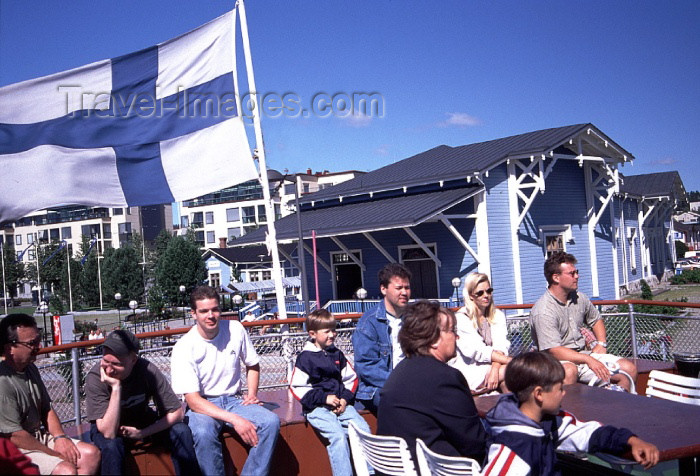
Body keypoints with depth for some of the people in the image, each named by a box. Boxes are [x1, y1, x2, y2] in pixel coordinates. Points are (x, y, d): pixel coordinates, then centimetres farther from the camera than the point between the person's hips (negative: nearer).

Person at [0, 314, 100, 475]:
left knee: (91, 453, -4)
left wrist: (59, 437, -3)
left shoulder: (31, 369, 6)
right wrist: (56, 454, -14)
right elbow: (15, 436, -22)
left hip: (39, 436, 9)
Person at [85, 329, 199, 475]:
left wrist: (142, 433, -24)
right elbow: (108, 433, -36)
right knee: (111, 445, -35)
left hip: (142, 421, 2)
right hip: (107, 426, -2)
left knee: (181, 431, -22)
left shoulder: (147, 370, -25)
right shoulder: (95, 377, -29)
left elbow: (177, 412, -17)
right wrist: (115, 388, -43)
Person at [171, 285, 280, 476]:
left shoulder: (235, 329, -2)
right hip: (202, 405, -3)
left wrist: (251, 394, -1)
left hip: (234, 400, 4)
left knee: (271, 422, -24)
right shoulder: (184, 347, -14)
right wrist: (235, 420, -28)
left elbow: (253, 365, 17)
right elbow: (193, 400, -19)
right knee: (203, 432, -37)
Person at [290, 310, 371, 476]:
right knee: (338, 435, -27)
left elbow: (351, 379, 18)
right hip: (317, 408, -5)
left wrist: (345, 399, 0)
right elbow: (297, 387, -6)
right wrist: (324, 398, -12)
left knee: (364, 429, -15)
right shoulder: (305, 357, -2)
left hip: (341, 404, 5)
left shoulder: (337, 354, 14)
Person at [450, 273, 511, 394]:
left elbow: (501, 346, -2)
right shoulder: (461, 319, -5)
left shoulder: (498, 315, 13)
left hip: (489, 366, 4)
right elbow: (475, 350, -16)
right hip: (468, 373, -4)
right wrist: (508, 360, -25)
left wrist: (495, 369, -22)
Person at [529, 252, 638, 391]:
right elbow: (554, 351, -24)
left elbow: (596, 320, 27)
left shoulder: (579, 298, 7)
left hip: (583, 353, 8)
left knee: (629, 369, -5)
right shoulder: (543, 311, -18)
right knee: (569, 371, -42)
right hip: (560, 361, -8)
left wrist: (601, 343, 8)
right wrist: (589, 360, -26)